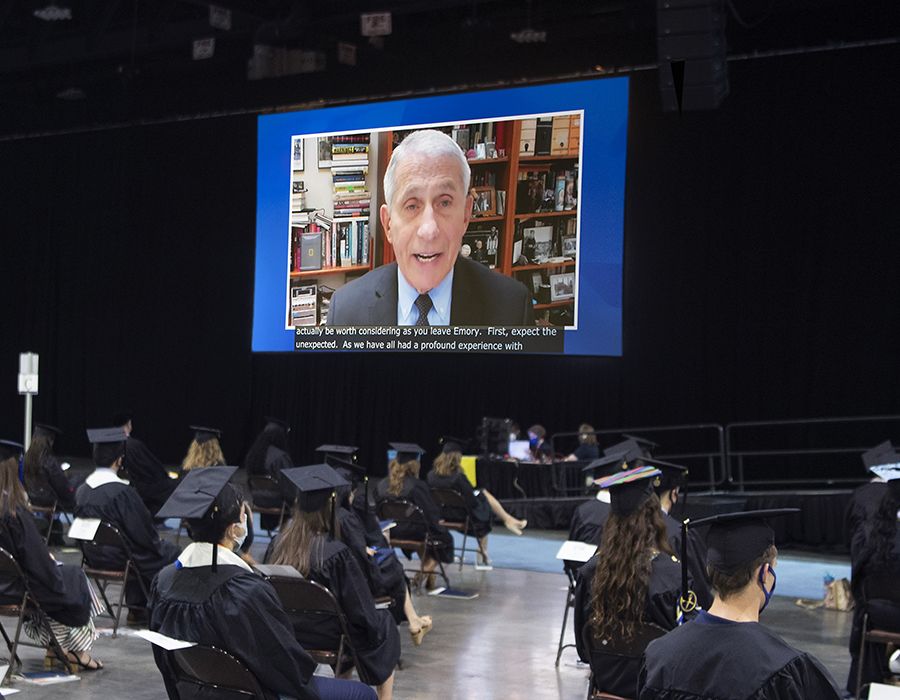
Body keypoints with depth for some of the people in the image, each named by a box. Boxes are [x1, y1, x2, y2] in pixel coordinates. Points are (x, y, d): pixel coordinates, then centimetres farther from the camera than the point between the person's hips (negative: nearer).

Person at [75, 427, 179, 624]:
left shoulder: (82, 490, -3)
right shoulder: (122, 491, -25)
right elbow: (141, 530, -18)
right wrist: (157, 541, 4)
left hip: (93, 556, 7)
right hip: (117, 558, -7)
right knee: (170, 552, 11)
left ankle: (136, 608, 27)